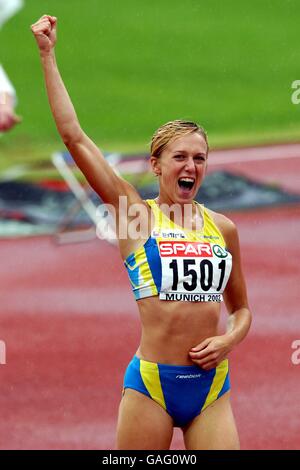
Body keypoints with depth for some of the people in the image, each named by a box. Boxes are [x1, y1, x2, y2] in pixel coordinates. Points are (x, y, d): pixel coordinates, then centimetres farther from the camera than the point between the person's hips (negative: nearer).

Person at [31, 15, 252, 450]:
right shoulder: (136, 214, 1)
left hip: (212, 384, 3)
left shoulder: (222, 228, 9)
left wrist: (230, 339, -2)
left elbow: (241, 308, 21)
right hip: (151, 382, -3)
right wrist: (48, 55, -4)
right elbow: (74, 137, -4)